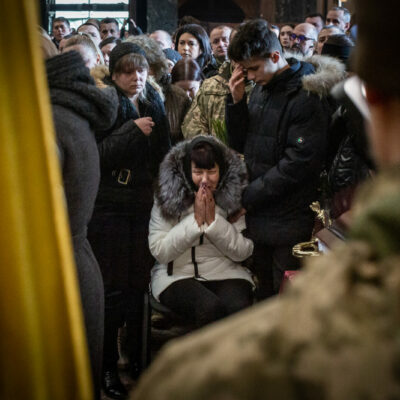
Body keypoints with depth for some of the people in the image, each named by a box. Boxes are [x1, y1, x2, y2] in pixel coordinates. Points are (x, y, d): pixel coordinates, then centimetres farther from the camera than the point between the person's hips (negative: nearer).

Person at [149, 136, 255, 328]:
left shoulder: (235, 195, 1)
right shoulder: (168, 196, -2)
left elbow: (243, 252, -3)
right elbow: (159, 252, -8)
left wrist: (213, 220, -13)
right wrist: (196, 220, -14)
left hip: (226, 272, 2)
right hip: (176, 275, -1)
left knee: (238, 307, -31)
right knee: (209, 307, -33)